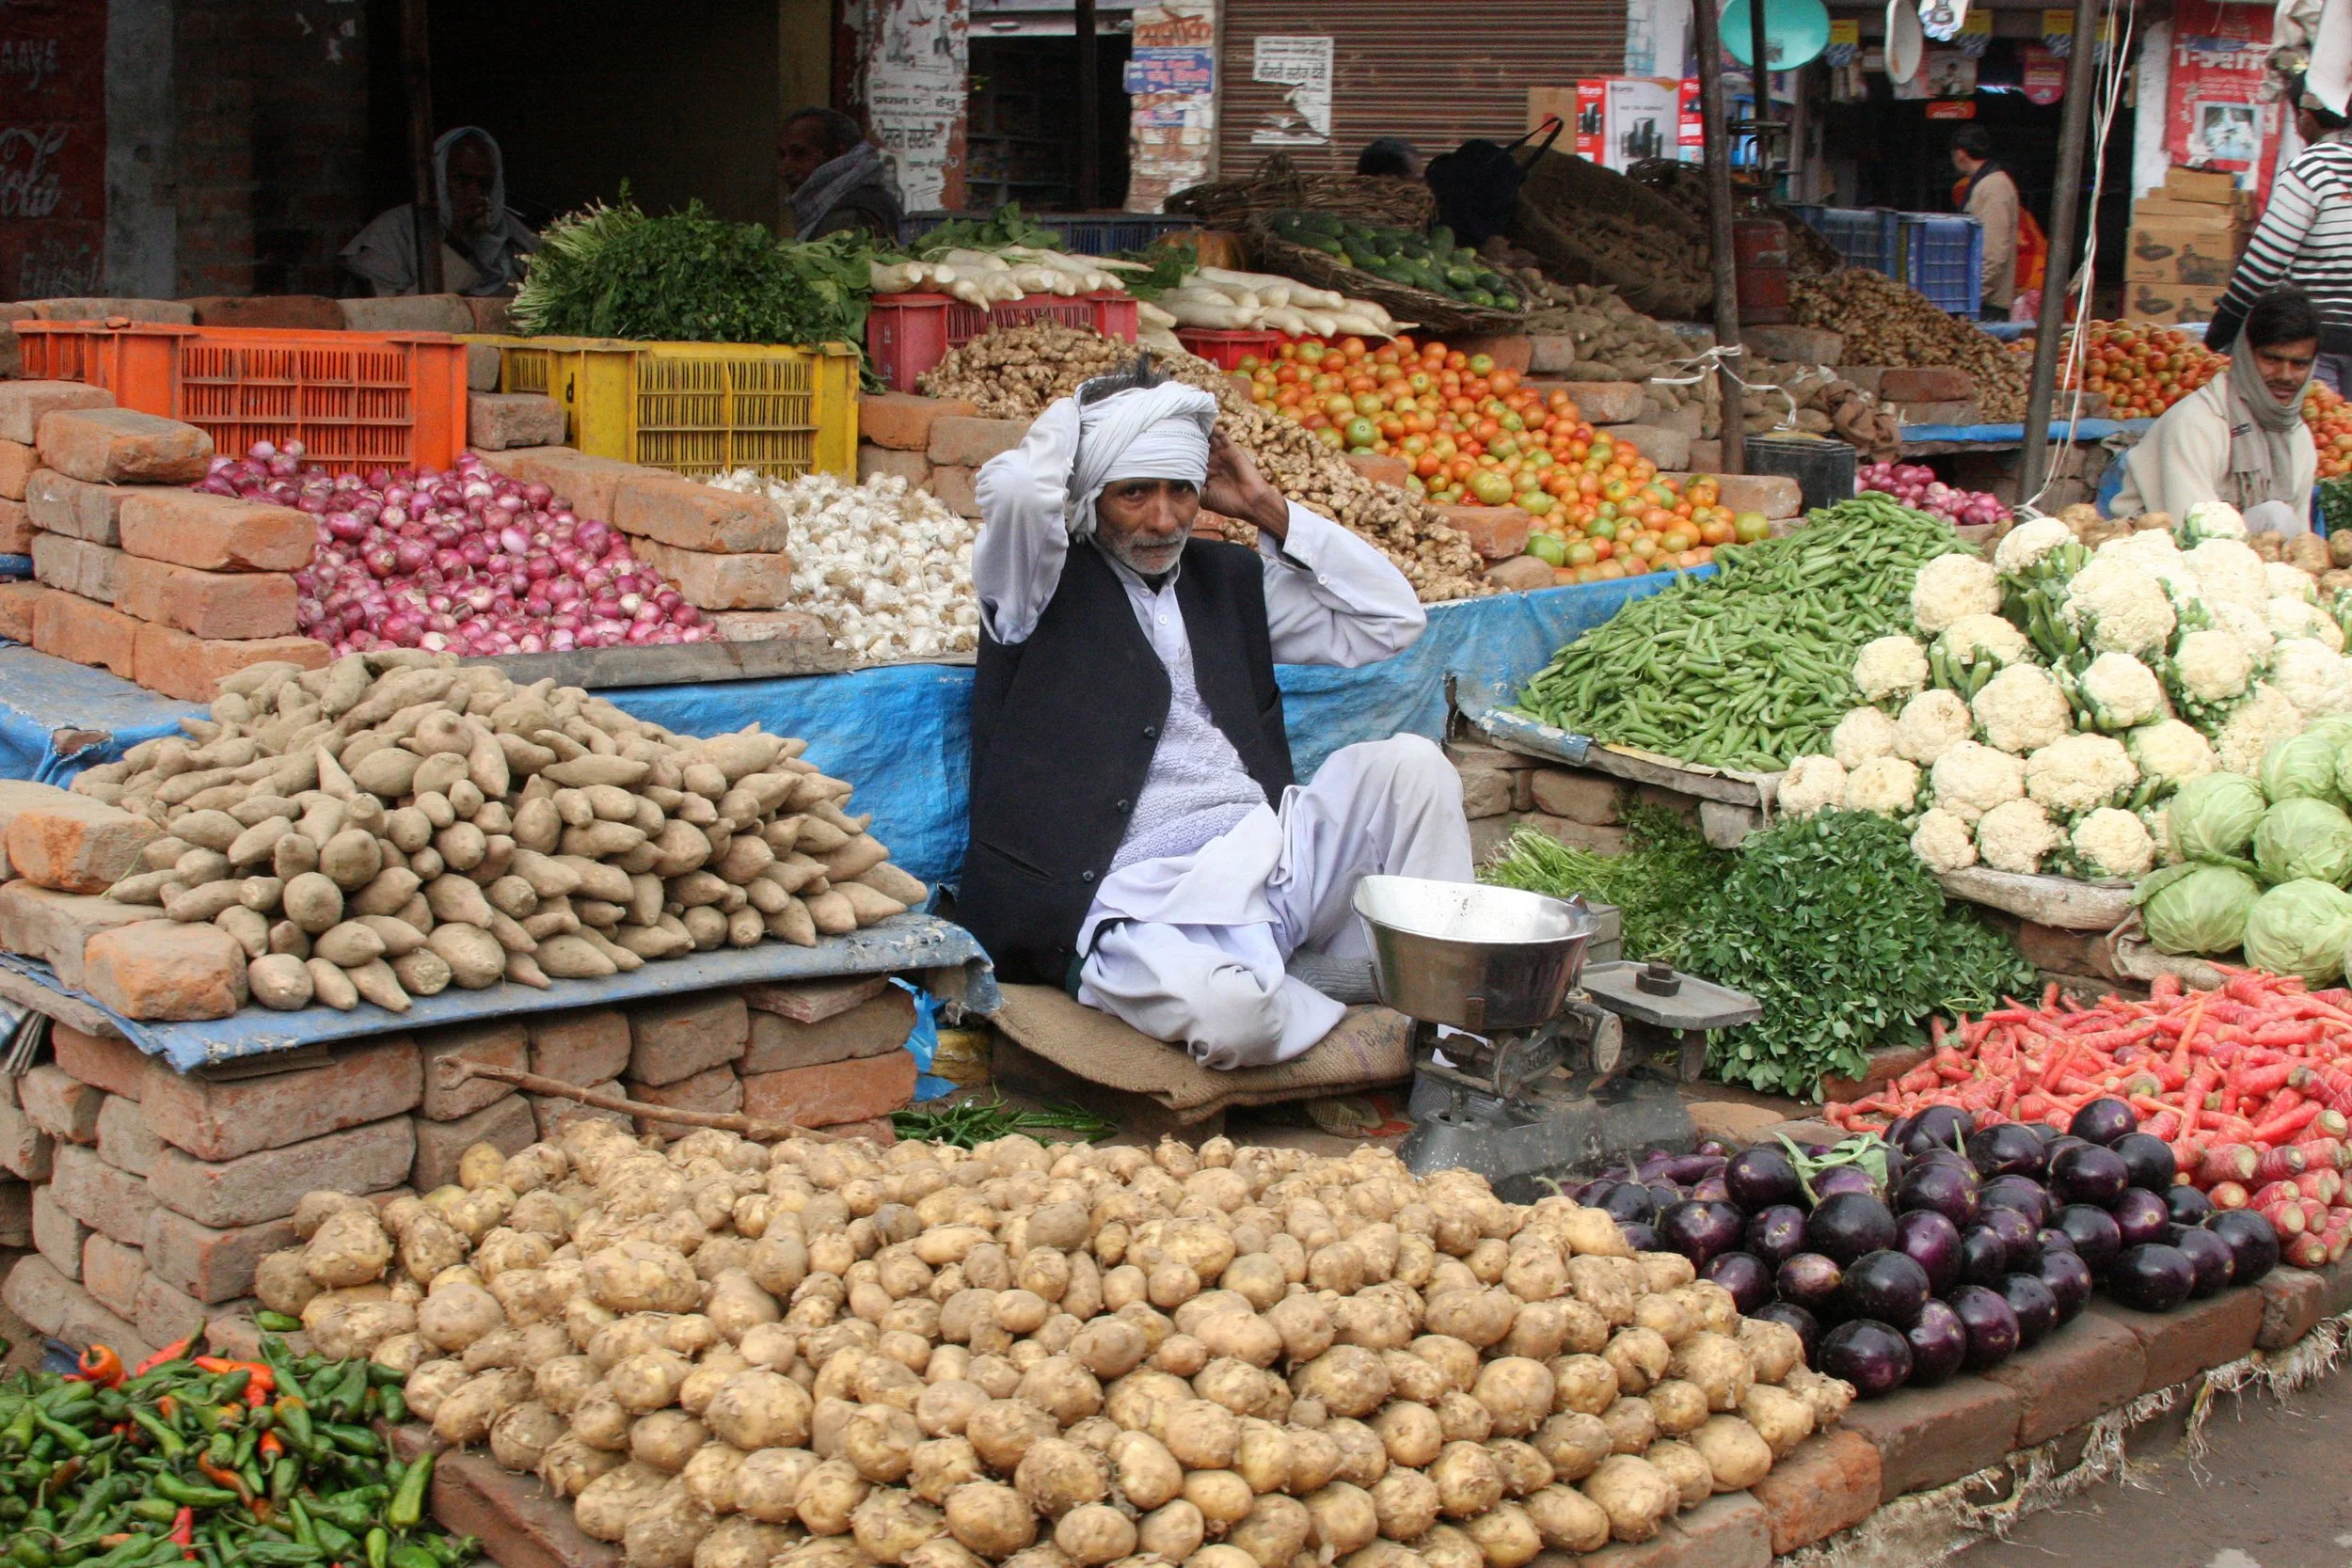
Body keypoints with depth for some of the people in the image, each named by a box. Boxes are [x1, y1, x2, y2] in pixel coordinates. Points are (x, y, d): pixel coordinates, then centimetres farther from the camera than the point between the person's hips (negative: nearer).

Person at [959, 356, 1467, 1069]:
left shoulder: (1228, 577, 20)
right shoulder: (1047, 583, 2)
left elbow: (1390, 620, 18)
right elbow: (1016, 490, -21)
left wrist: (1269, 509, 13)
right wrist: (1075, 414, 3)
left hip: (1267, 859, 6)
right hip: (1141, 900, -6)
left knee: (1409, 762, -14)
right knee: (1229, 1011, -36)